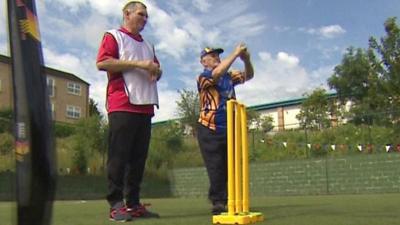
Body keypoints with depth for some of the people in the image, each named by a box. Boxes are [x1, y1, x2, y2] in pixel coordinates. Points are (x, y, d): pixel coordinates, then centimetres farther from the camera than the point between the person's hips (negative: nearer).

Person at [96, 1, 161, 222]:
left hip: (145, 107, 7)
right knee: (119, 156, -7)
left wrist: (156, 70, 7)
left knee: (138, 158, 4)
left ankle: (133, 203, 9)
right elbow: (102, 62, -8)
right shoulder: (113, 36, 7)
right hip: (122, 106, -7)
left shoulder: (147, 45, 29)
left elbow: (157, 71, 33)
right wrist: (138, 64, -11)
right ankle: (116, 204, -2)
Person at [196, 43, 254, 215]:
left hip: (230, 128, 6)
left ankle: (230, 200, 16)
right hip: (210, 130, -6)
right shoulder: (203, 77, -6)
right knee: (216, 168, -3)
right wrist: (236, 53, -25)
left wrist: (246, 60, -12)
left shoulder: (229, 75, 14)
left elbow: (248, 76, 8)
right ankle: (218, 201, 4)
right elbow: (217, 73, -26)